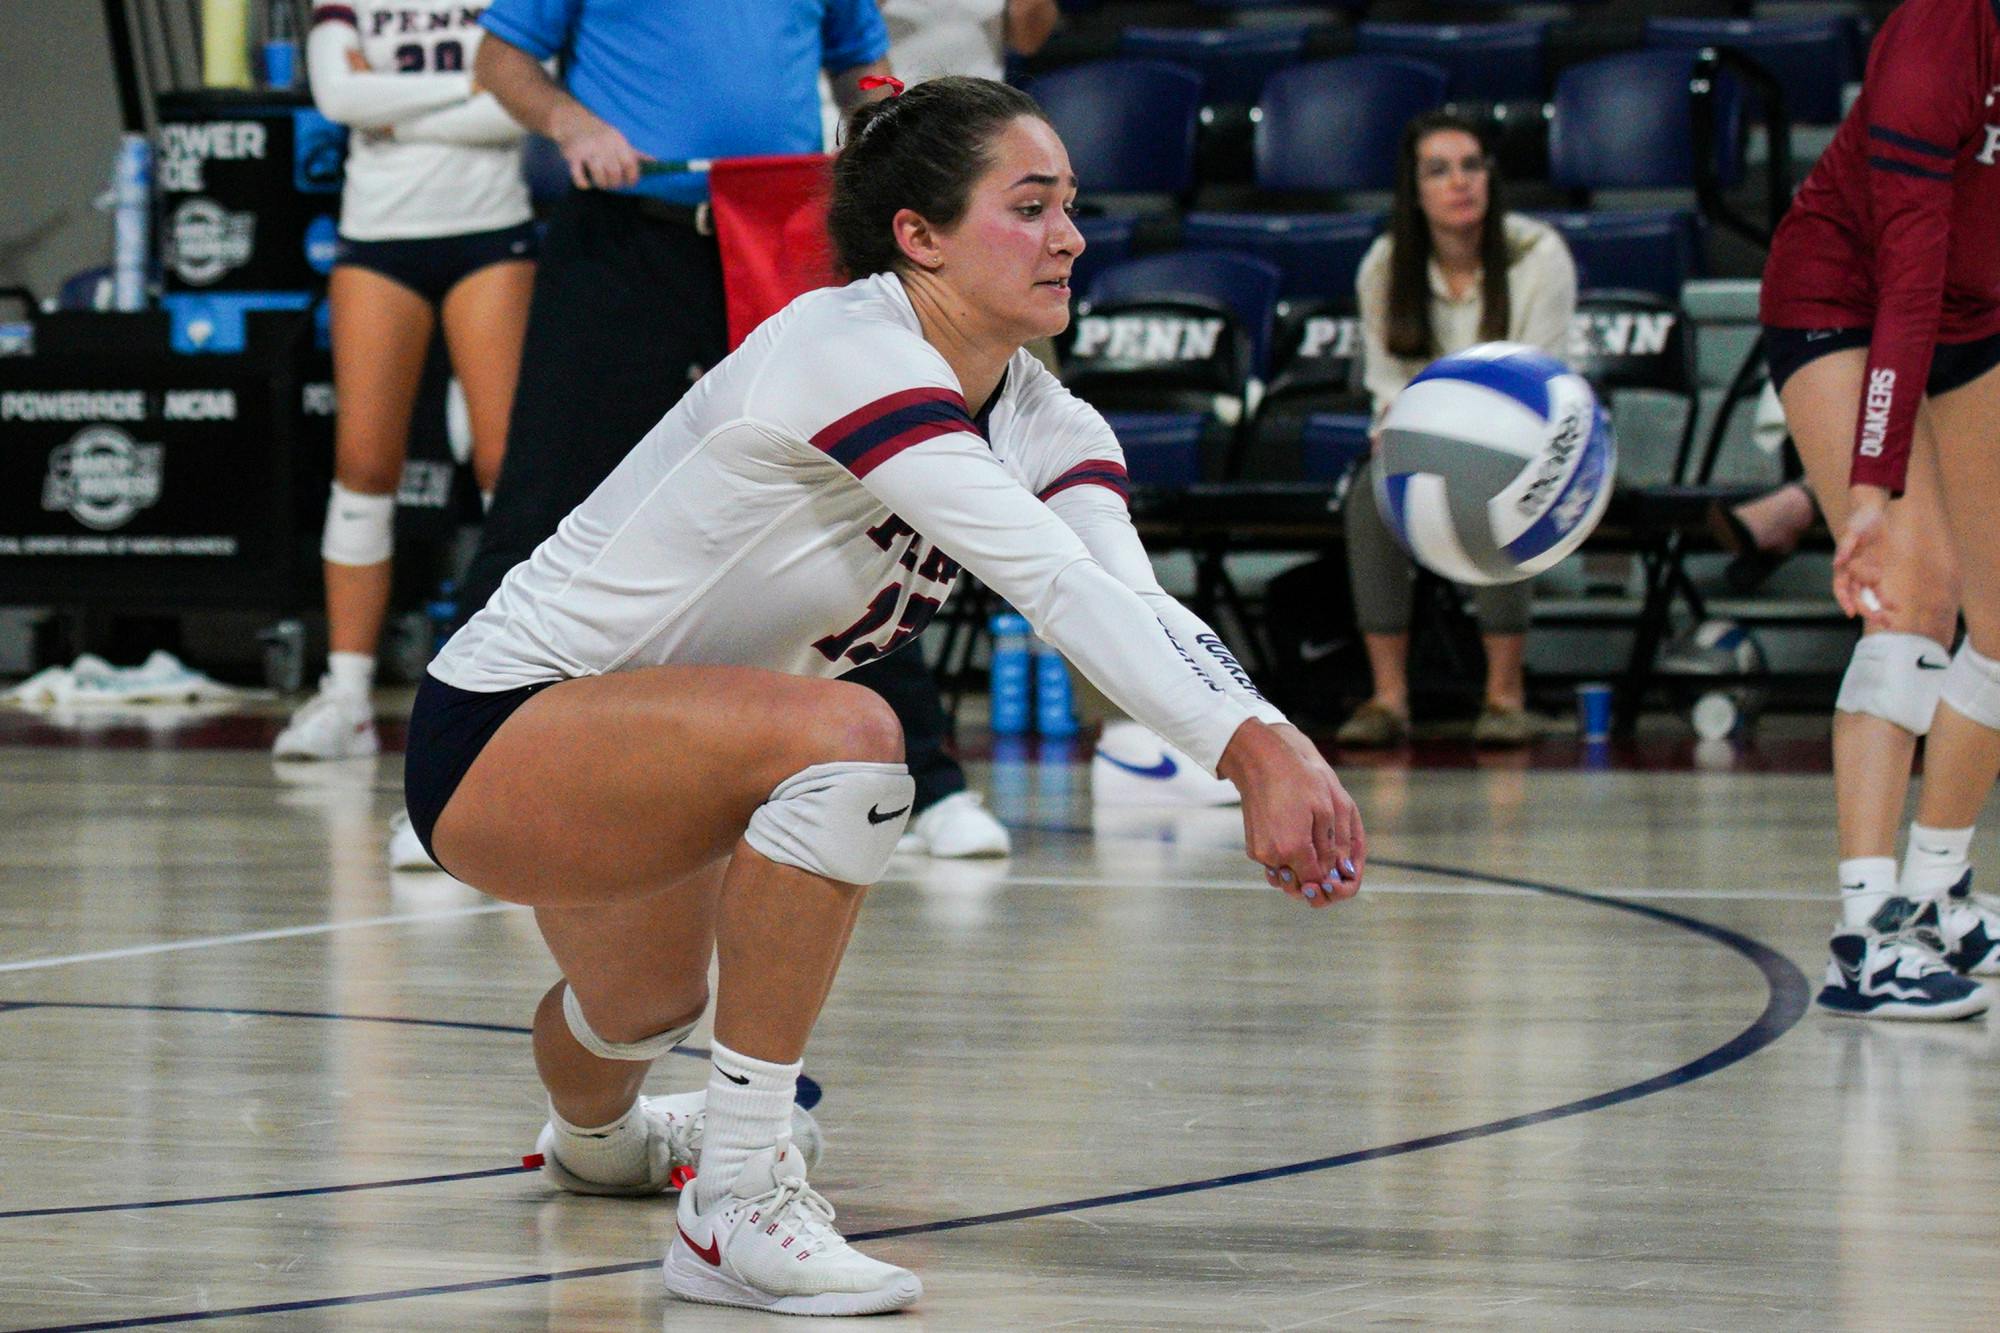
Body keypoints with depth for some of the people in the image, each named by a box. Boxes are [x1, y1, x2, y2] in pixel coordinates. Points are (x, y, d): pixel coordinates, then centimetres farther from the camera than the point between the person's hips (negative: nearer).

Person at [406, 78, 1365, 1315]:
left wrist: (1277, 743, -41)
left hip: (626, 762, 9)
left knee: (650, 1007, 35)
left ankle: (596, 1132, 74)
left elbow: (1139, 600, -22)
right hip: (493, 734, -9)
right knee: (844, 739, -35)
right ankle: (737, 1207, -27)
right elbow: (1061, 587, -41)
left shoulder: (1044, 421, -4)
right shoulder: (846, 354, -29)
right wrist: (1245, 748, -50)